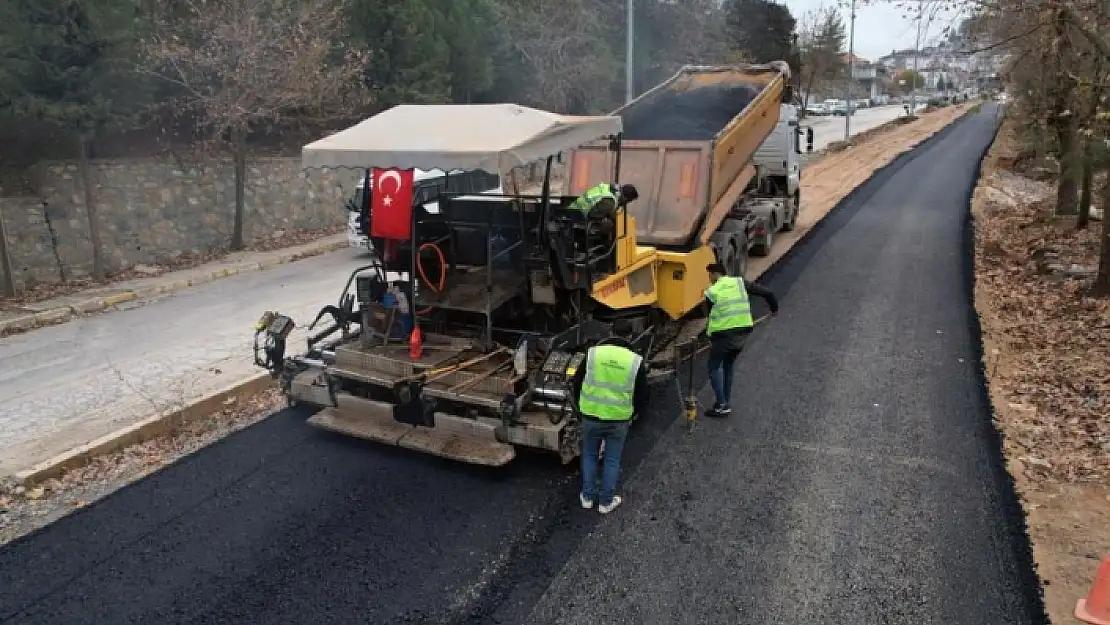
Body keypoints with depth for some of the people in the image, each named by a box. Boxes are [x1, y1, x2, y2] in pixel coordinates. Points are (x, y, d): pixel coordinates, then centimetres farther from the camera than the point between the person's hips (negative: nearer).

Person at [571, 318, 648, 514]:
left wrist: (582, 407, 18)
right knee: (612, 460, 16)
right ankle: (606, 501, 25)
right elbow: (642, 395, -1)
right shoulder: (636, 361, -8)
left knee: (589, 455, 21)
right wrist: (633, 413, 19)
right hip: (619, 420, -1)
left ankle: (588, 496, 30)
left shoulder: (593, 353, -7)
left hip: (591, 416, 1)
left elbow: (577, 382, 2)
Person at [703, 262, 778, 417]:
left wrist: (711, 338, 19)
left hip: (723, 335, -5)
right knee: (728, 367, 23)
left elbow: (710, 316, 5)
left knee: (714, 368, 10)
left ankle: (722, 406, 1)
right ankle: (726, 402, 27)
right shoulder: (740, 283, 5)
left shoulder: (712, 292, -4)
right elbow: (767, 293, 5)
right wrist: (774, 308, 24)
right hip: (742, 333, 5)